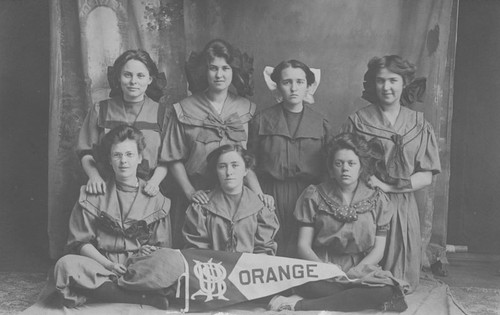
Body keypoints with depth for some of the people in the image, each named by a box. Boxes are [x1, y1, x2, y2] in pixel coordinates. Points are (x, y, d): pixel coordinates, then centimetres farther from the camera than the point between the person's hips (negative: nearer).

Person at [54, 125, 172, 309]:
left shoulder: (156, 200, 11)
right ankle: (143, 297, -31)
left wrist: (148, 254, -14)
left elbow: (163, 247, 10)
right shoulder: (92, 195, 10)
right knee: (66, 264, -31)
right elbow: (80, 242, 4)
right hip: (99, 264, 1)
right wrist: (109, 264, -12)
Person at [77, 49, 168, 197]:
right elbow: (86, 152, 11)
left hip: (146, 193, -1)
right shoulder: (100, 110, 11)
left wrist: (155, 181, -9)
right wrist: (94, 176, -7)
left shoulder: (161, 113, 8)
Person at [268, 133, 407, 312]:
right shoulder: (314, 196, 5)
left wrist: (353, 272, -14)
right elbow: (303, 245, 1)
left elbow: (378, 250, 4)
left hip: (361, 270, 3)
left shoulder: (377, 200, 8)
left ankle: (300, 305, -27)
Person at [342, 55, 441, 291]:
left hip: (402, 209, 2)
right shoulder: (357, 121, 1)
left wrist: (387, 186, -12)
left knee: (399, 285, 8)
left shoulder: (419, 125, 6)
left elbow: (426, 176, 1)